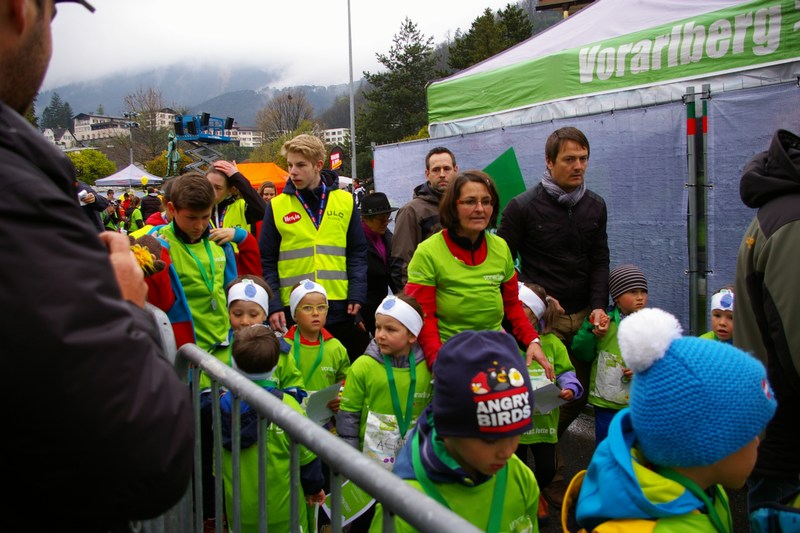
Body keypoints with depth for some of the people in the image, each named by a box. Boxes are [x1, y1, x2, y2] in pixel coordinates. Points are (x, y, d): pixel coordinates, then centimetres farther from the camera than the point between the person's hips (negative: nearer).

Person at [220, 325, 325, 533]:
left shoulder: (223, 405, -10)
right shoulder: (287, 406, -20)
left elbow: (219, 452, 3)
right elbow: (306, 455, -11)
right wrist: (314, 487, 6)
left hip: (239, 509, 3)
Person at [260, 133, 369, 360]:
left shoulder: (345, 202, 5)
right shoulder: (276, 206, 3)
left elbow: (357, 252, 7)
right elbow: (267, 262, 4)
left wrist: (357, 294, -4)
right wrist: (273, 305, -5)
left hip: (339, 305, 1)